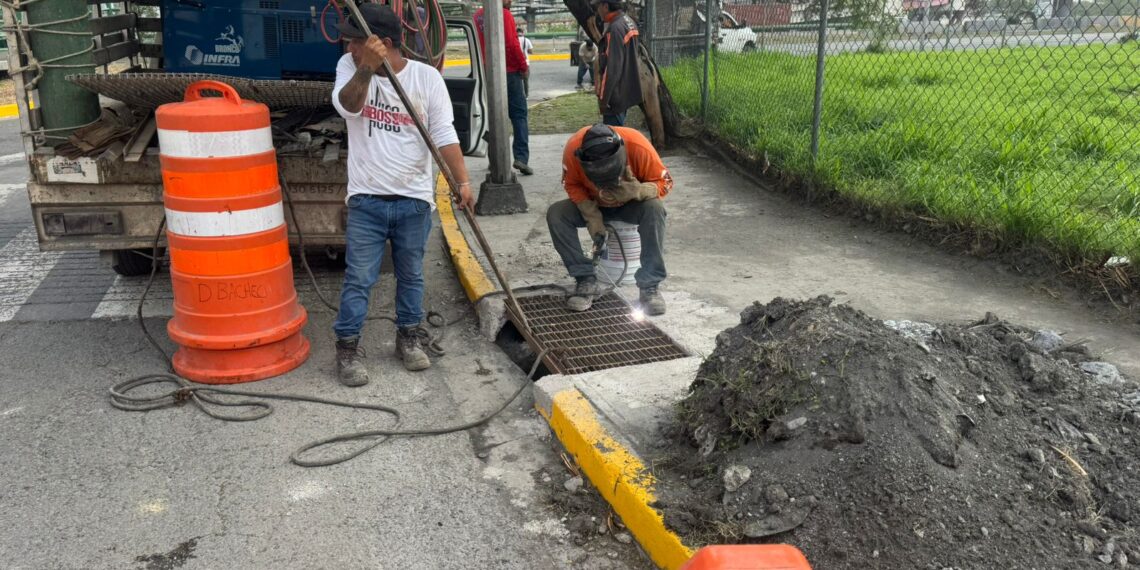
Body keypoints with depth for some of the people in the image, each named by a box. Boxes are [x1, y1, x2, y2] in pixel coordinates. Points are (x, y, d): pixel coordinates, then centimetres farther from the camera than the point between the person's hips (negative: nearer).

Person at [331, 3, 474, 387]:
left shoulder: (426, 77, -5)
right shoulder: (349, 66, -2)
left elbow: (444, 135, -9)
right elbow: (347, 106, -22)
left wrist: (462, 181, -20)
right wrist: (366, 68, -39)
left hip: (414, 199, 0)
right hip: (366, 199, 0)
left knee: (411, 275, 14)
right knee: (358, 278, 2)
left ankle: (409, 338, 31)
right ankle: (348, 347, 14)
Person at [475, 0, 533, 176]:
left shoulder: (479, 15, 8)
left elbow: (481, 43, 11)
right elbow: (512, 44, -17)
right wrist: (524, 66, -7)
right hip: (510, 71, -6)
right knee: (519, 114, -2)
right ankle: (521, 157, -13)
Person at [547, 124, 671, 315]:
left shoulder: (637, 145, -33)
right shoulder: (574, 148, -30)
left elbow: (664, 183, -21)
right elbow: (572, 185, -13)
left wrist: (636, 191, -41)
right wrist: (592, 217, -26)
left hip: (631, 204, -1)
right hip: (594, 205, 2)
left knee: (655, 209, -34)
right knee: (556, 214, -23)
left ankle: (650, 286, -26)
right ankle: (586, 281, -18)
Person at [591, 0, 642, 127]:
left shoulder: (615, 28, -21)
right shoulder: (629, 22, 9)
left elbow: (613, 68, -24)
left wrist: (603, 97, -19)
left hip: (616, 94, -10)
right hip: (625, 91, 10)